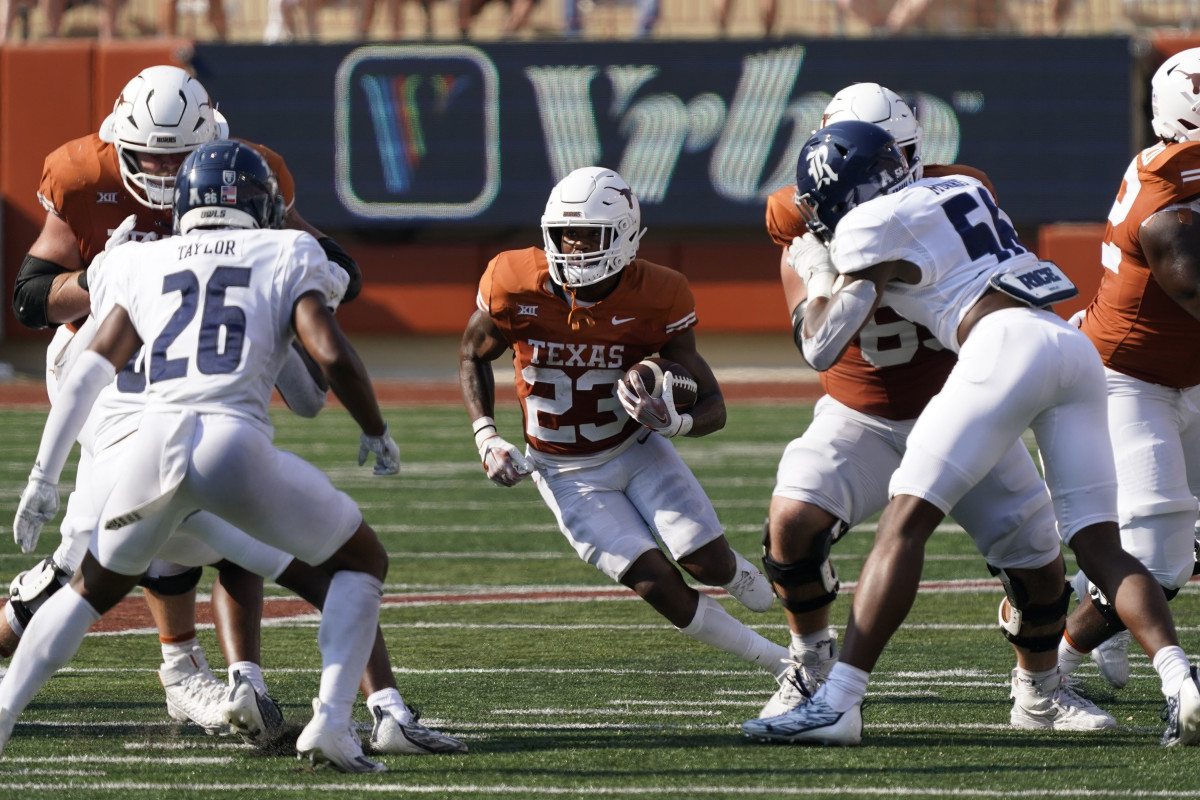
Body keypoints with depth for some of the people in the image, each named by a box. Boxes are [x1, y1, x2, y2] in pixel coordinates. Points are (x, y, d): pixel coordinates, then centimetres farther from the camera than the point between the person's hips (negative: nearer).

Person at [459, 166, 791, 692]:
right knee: (658, 585, -16)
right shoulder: (515, 287, -21)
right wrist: (486, 438, -10)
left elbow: (713, 408, -14)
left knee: (706, 562, -13)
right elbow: (473, 356, 2)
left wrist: (676, 423, -37)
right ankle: (779, 662, 0)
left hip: (636, 449, 1)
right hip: (568, 475, -1)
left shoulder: (656, 300, -21)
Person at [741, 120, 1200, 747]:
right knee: (1101, 548, 5)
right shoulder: (961, 190, 27)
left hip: (1006, 345, -7)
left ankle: (839, 701, -12)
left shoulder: (869, 227, 6)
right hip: (1077, 347, 7)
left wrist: (815, 271, 26)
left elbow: (823, 348, 8)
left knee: (905, 523, -5)